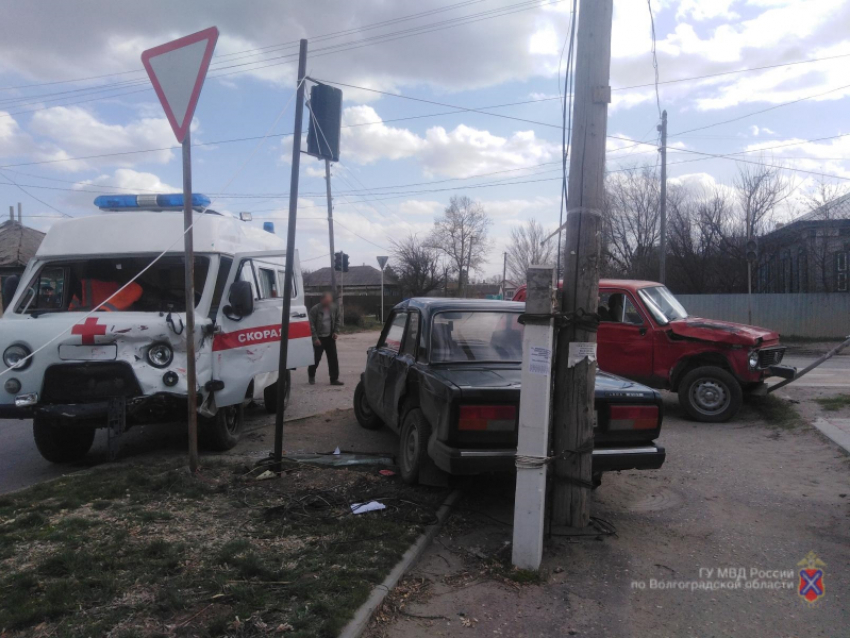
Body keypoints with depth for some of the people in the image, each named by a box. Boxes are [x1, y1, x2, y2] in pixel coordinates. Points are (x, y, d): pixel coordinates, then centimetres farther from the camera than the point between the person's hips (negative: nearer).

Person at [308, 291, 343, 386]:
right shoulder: (315, 309, -15)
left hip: (330, 337, 4)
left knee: (333, 358, 1)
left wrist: (336, 331, 1)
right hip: (319, 338, -4)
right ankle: (311, 376, 25)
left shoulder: (334, 308, -1)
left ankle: (334, 379, 7)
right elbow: (311, 325, -13)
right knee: (316, 358, 1)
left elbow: (337, 320, 13)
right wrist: (315, 338, -16)